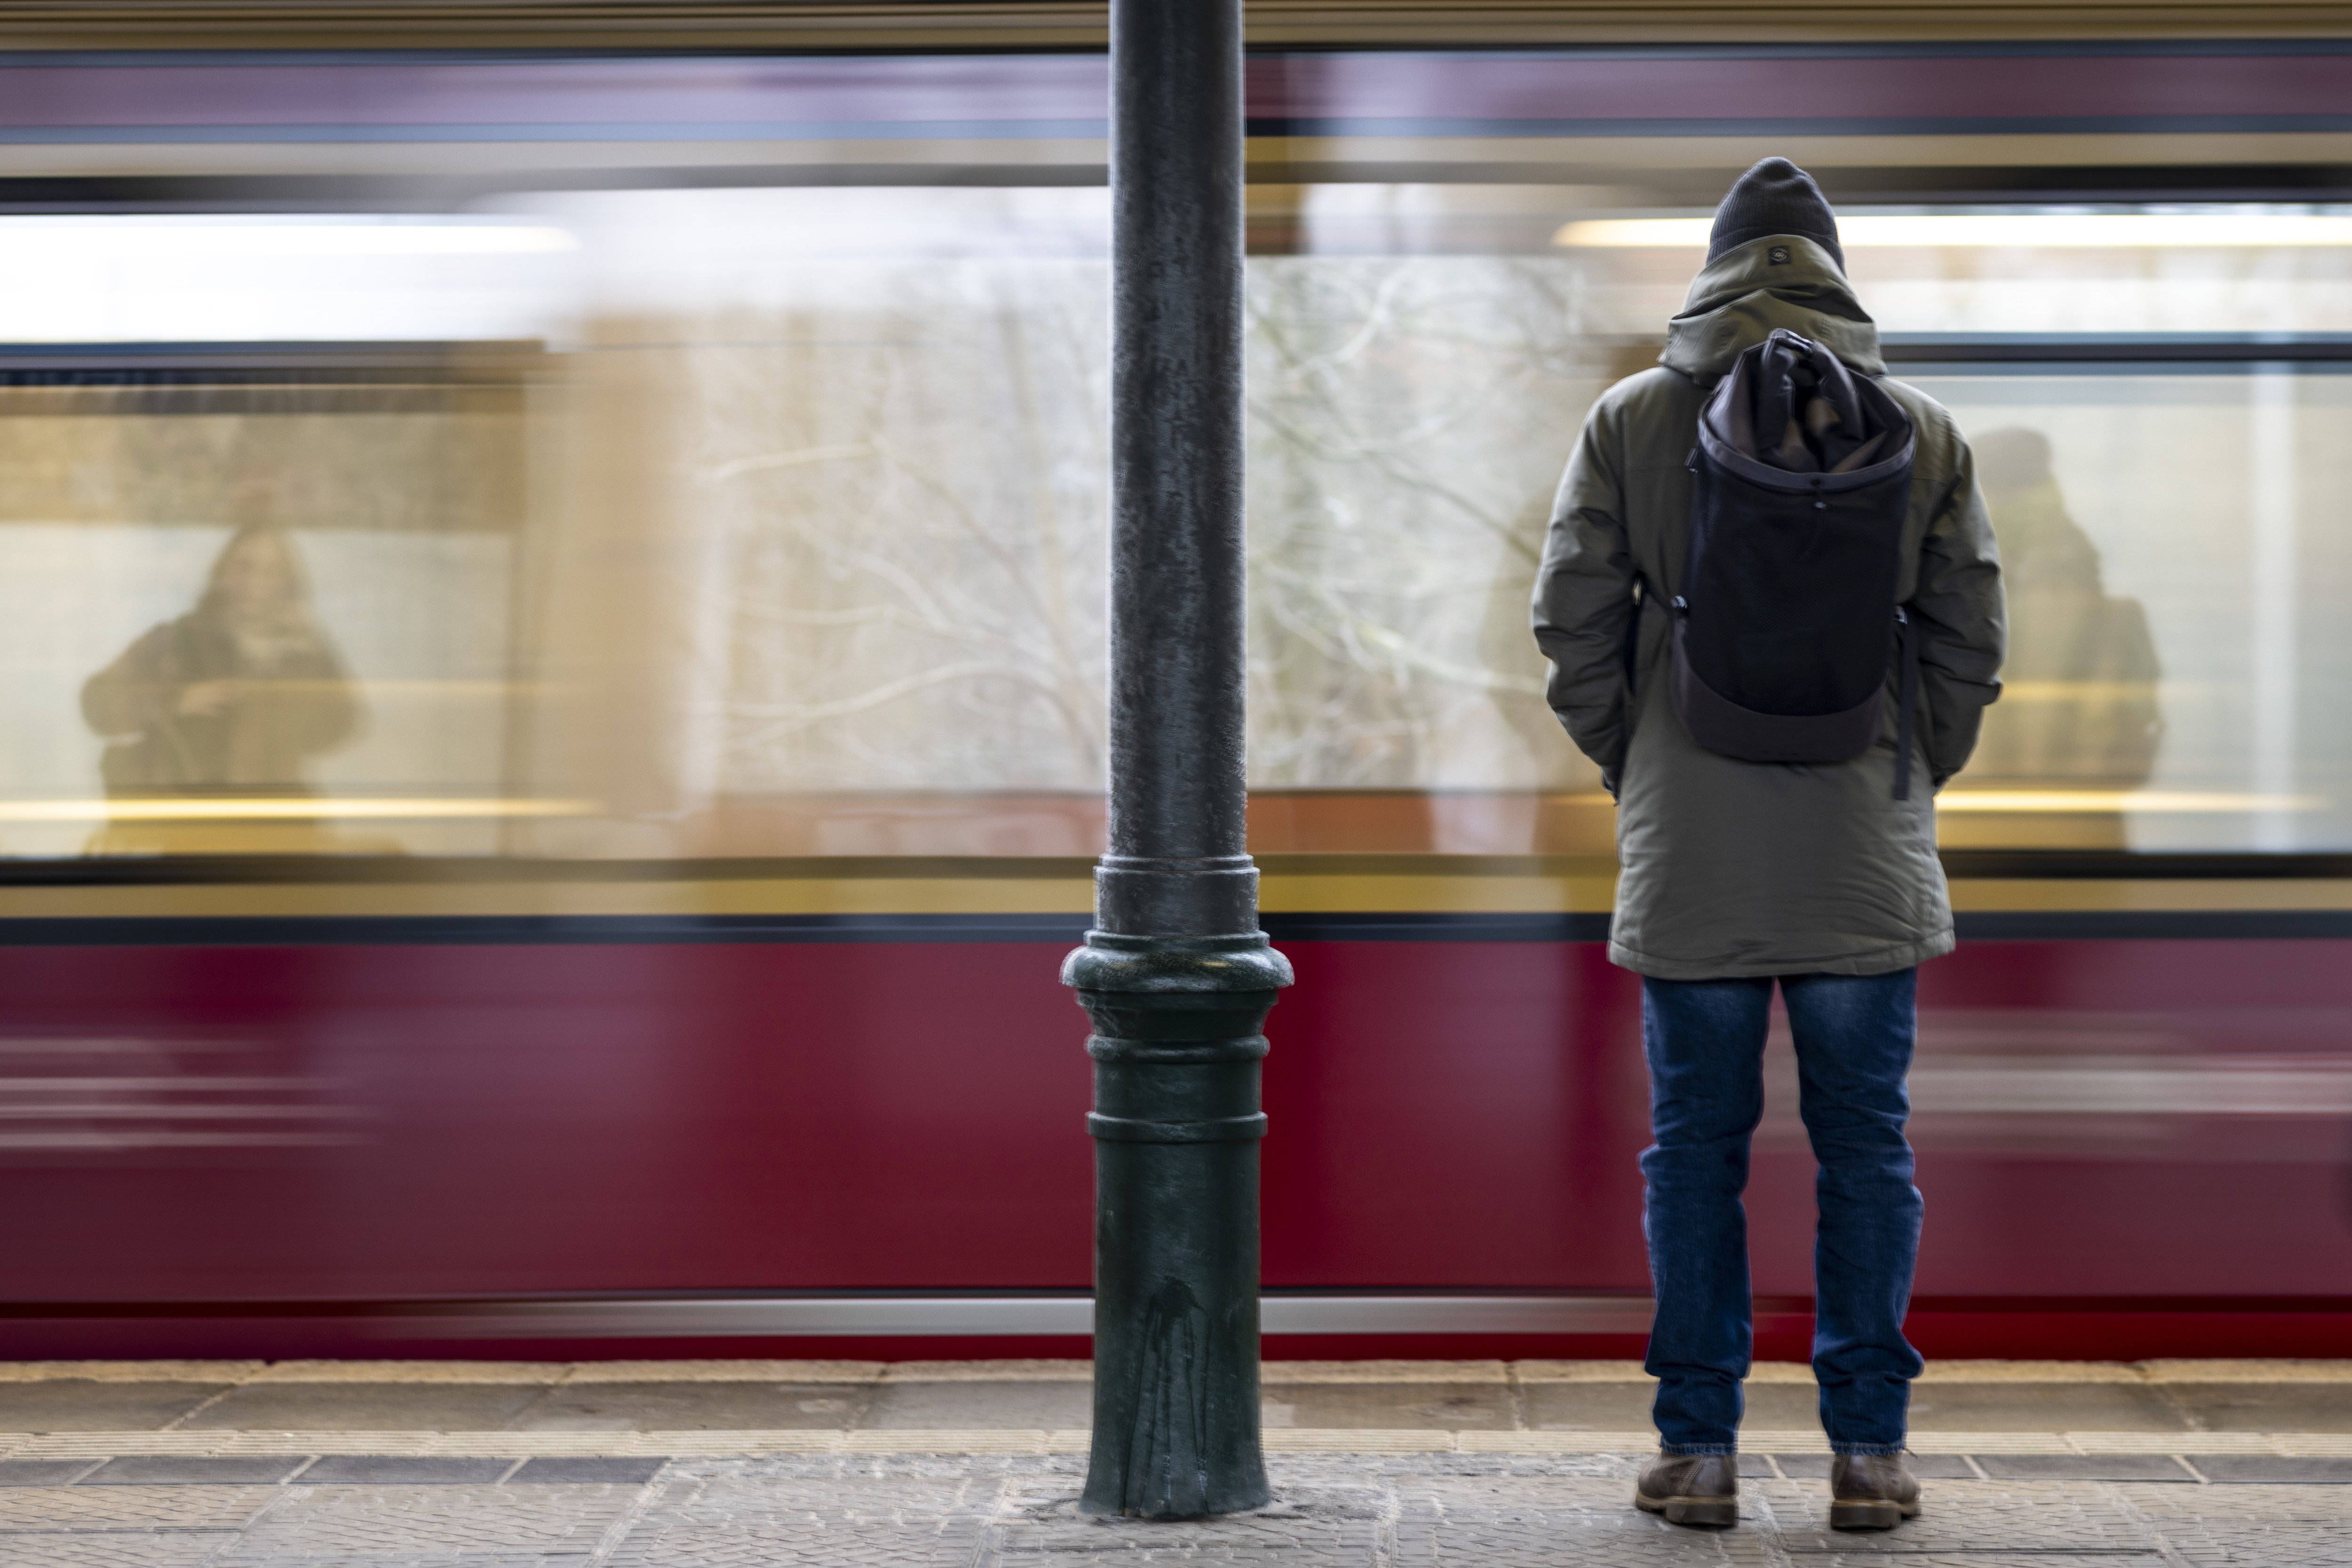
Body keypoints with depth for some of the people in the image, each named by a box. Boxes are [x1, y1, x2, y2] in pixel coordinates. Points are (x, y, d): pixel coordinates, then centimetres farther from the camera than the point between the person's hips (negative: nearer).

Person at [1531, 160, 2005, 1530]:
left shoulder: (1631, 421, 0)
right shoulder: (1920, 430, 3)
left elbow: (1575, 623, 0)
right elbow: (1971, 639, 5)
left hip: (1688, 854, 0)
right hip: (1866, 856, 1)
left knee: (1697, 1149, 6)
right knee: (1865, 1150, 7)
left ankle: (1698, 1449, 8)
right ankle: (1869, 1449, 8)